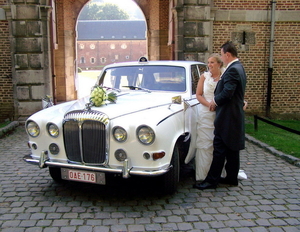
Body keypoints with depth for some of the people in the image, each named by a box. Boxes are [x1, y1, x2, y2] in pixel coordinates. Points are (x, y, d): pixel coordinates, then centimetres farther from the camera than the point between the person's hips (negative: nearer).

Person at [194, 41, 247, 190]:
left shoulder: (232, 70, -17)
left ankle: (212, 180, 2)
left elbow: (227, 93, -24)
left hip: (227, 117, -10)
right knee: (232, 148, 14)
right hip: (235, 115, 10)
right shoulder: (239, 67, 15)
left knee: (219, 149, -5)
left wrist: (215, 101, -6)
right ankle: (232, 178, 24)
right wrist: (217, 101, 7)